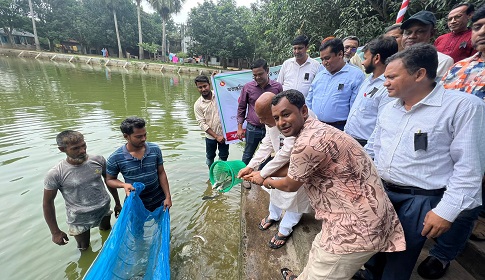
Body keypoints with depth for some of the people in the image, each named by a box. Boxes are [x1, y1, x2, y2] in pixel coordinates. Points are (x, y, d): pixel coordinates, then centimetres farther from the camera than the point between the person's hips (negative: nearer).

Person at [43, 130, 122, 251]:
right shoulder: (55, 174, -20)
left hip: (104, 210, 3)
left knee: (107, 230, 29)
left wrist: (117, 203, 9)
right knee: (85, 250, 18)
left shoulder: (98, 160, -14)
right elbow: (47, 203, -8)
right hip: (79, 219, -2)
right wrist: (55, 232, -4)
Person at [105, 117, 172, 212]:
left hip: (159, 201, 2)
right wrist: (124, 185, -23)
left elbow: (161, 173, -4)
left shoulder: (155, 149, -12)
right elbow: (109, 180, -1)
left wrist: (168, 197, -7)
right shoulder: (115, 158, -16)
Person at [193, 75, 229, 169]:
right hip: (210, 136, 1)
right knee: (210, 157, 18)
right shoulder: (198, 104, -7)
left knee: (223, 157, 12)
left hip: (224, 133, 0)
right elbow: (202, 124, -10)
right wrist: (216, 136, -15)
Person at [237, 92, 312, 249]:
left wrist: (263, 174, -30)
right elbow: (267, 144, -4)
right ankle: (273, 215, 50)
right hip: (282, 161, 7)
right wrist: (250, 166, -10)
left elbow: (287, 151, -37)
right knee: (276, 188, 21)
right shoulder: (271, 118, -13)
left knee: (295, 196, 8)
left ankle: (285, 229, 35)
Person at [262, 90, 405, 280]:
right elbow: (295, 170, 19)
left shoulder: (307, 142, -28)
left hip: (358, 227, -10)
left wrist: (269, 182, 11)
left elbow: (290, 186, -10)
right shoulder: (314, 129, 5)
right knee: (319, 253, 31)